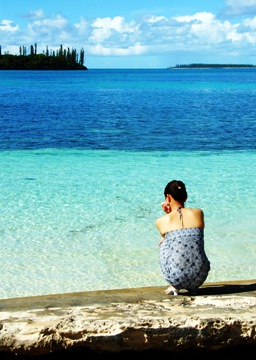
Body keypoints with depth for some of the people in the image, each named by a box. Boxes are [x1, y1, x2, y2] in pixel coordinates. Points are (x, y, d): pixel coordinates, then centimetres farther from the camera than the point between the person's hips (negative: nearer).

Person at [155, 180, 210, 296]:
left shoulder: (161, 221, 0)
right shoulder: (198, 213, 5)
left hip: (175, 277, -2)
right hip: (199, 277, 2)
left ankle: (175, 286, 24)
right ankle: (191, 287, 22)